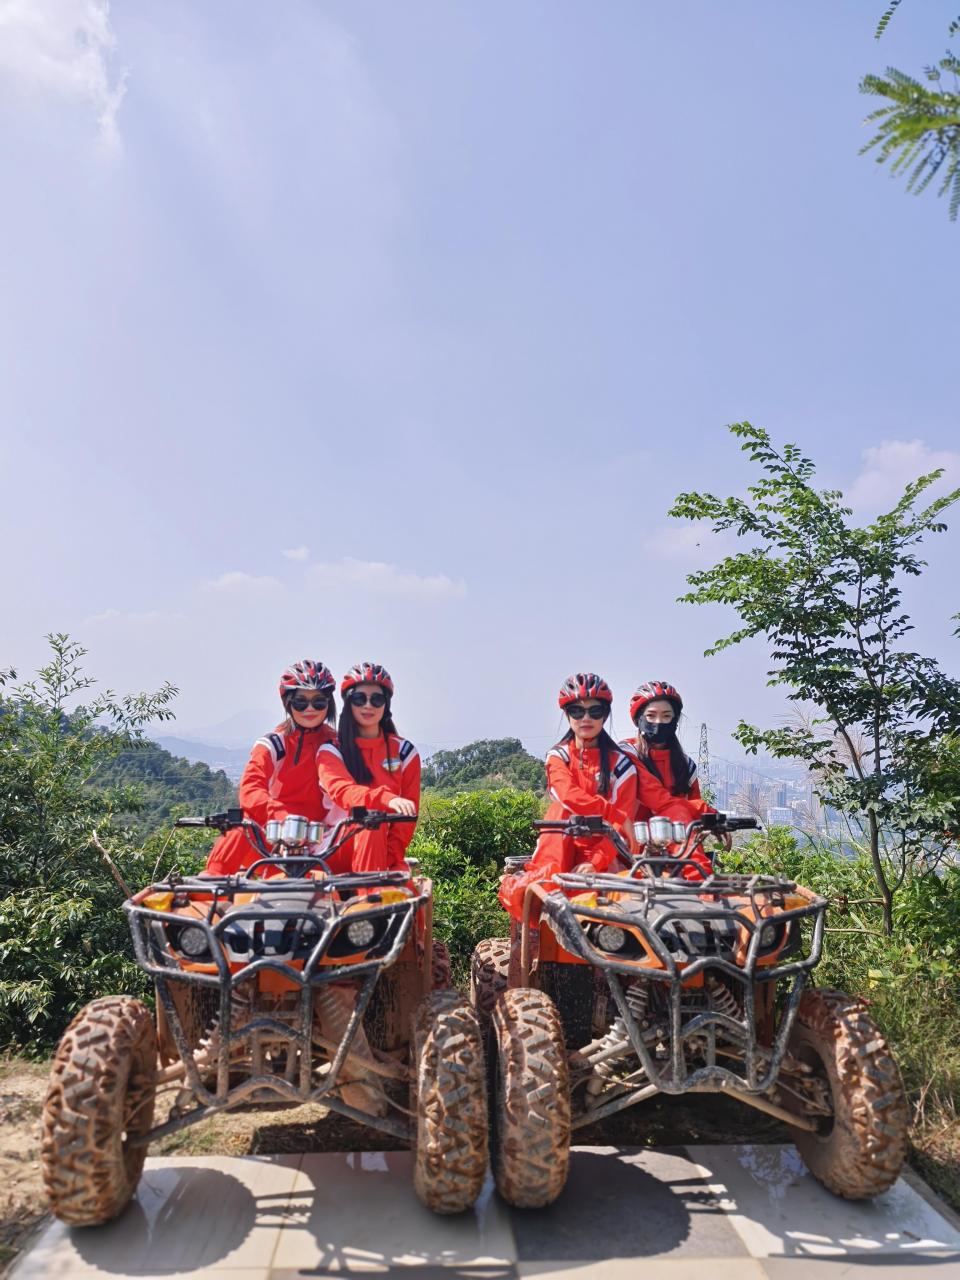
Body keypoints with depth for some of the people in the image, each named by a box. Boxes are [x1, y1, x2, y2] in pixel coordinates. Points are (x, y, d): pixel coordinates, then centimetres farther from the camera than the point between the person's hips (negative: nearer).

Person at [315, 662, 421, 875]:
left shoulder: (404, 752, 7)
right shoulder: (331, 751, 2)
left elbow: (408, 816, 2)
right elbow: (341, 791, -20)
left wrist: (389, 858, -14)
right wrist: (385, 798, -41)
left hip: (381, 848, 2)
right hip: (337, 851, -2)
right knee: (371, 822, -34)